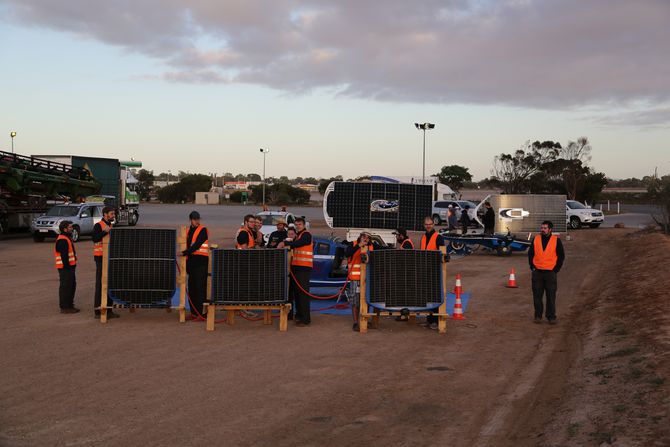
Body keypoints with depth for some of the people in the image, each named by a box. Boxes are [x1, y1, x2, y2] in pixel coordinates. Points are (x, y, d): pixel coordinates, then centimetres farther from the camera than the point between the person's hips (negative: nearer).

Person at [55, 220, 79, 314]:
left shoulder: (67, 238, 18)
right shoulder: (62, 240, -17)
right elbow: (64, 256, -22)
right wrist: (67, 266, -23)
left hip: (70, 267, 11)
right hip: (65, 268, -11)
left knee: (72, 286, 16)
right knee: (65, 287, -6)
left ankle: (70, 305, 25)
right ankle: (64, 307, -2)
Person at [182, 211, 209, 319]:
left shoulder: (203, 230, -6)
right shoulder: (188, 230, 16)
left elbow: (197, 245, -17)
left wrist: (185, 253, -23)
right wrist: (187, 264, 21)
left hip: (201, 262, -7)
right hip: (191, 261, 7)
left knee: (200, 287, -9)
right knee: (191, 287, 9)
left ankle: (200, 312, -9)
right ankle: (193, 312, 16)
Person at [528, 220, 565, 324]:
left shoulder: (556, 240, -1)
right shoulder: (536, 239, 5)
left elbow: (561, 256, 3)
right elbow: (530, 254, 12)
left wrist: (556, 269, -2)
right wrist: (532, 267, 3)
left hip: (550, 273, -2)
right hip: (537, 272, 2)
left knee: (551, 296, 0)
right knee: (537, 295, 4)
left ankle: (551, 317, 8)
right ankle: (538, 316, 13)